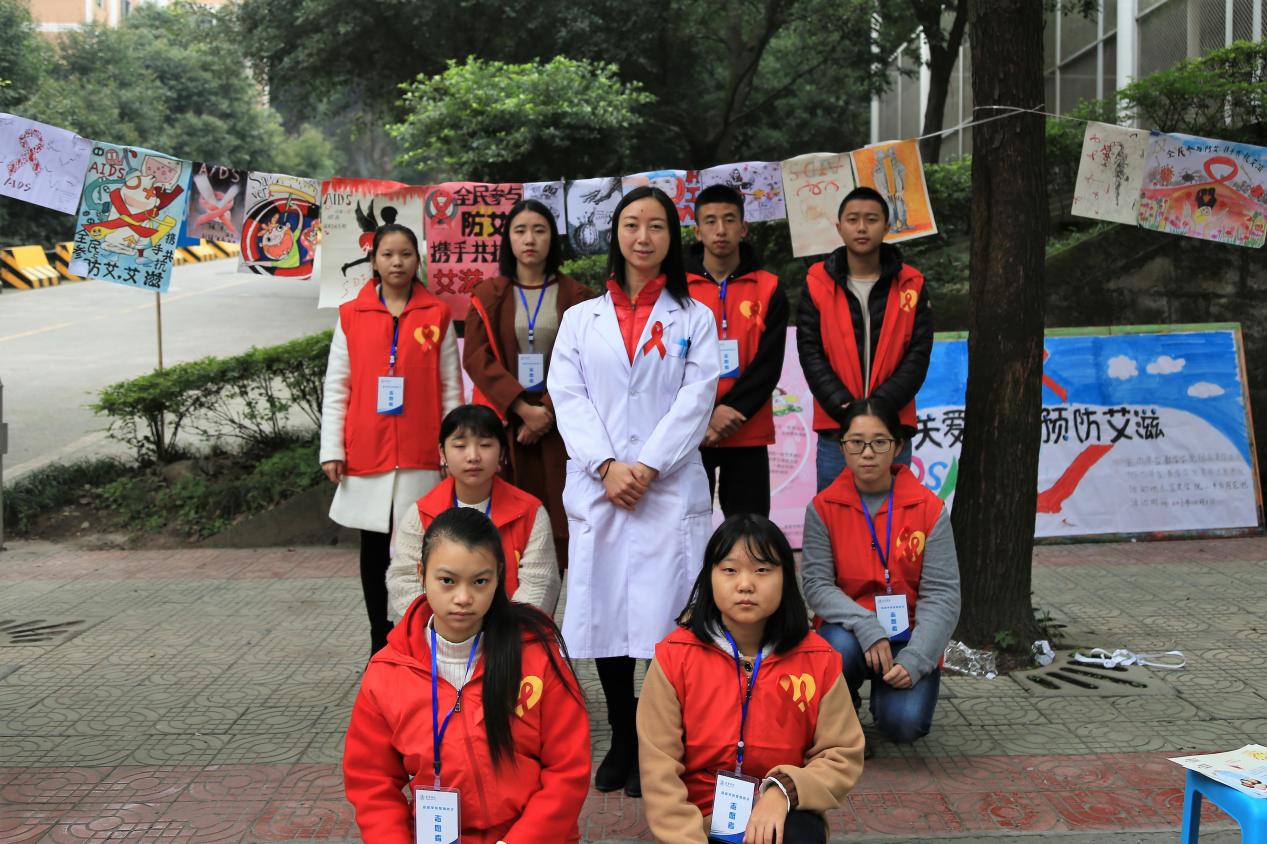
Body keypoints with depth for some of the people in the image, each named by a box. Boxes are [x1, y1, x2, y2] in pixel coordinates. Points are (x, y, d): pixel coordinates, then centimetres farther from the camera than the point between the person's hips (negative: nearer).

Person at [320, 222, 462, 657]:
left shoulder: (437, 315, 4)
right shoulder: (351, 316, 5)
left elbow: (450, 387, 5)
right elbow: (336, 387, 5)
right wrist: (332, 449, 0)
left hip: (421, 456, -1)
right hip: (366, 454, 1)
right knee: (374, 546, 8)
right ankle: (381, 643, 17)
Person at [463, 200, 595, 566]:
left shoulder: (575, 296, 8)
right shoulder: (488, 295, 8)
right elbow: (476, 357, -3)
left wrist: (549, 409, -12)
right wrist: (523, 407, -14)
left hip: (559, 421, 0)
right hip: (505, 420, 0)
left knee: (558, 517, -5)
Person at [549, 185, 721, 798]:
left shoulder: (693, 318, 11)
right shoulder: (580, 318, 15)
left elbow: (696, 398, -1)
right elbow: (567, 395, 4)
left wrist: (646, 466, -12)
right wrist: (607, 466, -10)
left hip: (671, 488, -2)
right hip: (596, 487, 2)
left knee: (664, 613, -7)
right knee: (603, 610, 3)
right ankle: (622, 738, 16)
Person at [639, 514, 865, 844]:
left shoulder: (817, 659, -3)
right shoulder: (675, 656, -7)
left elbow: (843, 755, 1)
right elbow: (659, 769, -8)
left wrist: (785, 790, -17)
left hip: (782, 817, 1)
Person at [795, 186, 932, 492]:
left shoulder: (911, 285, 6)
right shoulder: (818, 283, 4)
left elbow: (918, 354, 1)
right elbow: (810, 351, -1)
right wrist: (843, 407, -13)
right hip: (835, 428, 0)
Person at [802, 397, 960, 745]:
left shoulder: (929, 508, -6)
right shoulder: (823, 508, -4)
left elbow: (942, 593, -9)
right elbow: (817, 585, -11)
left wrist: (914, 660, -22)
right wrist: (867, 628, -27)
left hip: (908, 638, 0)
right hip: (850, 632, 1)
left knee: (903, 722, -25)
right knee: (841, 648, -35)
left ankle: (886, 693, 13)